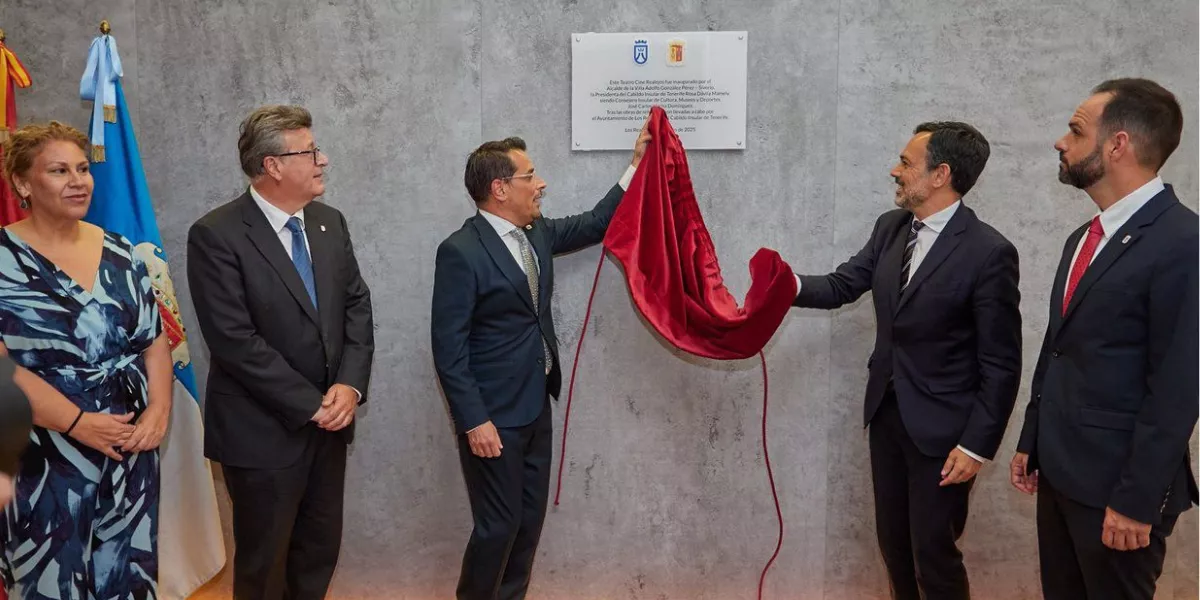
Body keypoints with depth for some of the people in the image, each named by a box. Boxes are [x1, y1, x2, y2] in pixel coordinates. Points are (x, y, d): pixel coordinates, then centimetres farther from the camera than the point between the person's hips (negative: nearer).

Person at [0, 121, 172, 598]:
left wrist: (159, 411, -7)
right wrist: (79, 422, -20)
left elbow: (155, 343, 8)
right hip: (44, 460, -4)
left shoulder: (121, 254, 6)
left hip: (130, 450, 4)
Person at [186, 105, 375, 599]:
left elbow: (357, 305, 5)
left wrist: (350, 384, -10)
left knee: (320, 551, 17)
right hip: (263, 430, -5)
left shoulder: (330, 223, 6)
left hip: (329, 423, 6)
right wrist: (310, 404, -17)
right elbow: (235, 341, -20)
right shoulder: (216, 235, -15)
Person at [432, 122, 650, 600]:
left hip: (536, 407, 8)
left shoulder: (537, 234, 6)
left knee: (530, 520, 15)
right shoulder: (461, 252, -17)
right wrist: (474, 421, -19)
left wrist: (637, 164, 12)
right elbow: (448, 346, -18)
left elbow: (594, 225, 20)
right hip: (494, 417, -8)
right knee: (499, 525, 2)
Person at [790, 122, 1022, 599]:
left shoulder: (988, 252, -19)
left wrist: (977, 445, -16)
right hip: (886, 413, 7)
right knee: (893, 540, 19)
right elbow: (842, 285, 5)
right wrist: (793, 286, -16)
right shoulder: (890, 228, 2)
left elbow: (1001, 364, -16)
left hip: (941, 427, -6)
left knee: (933, 554, 6)